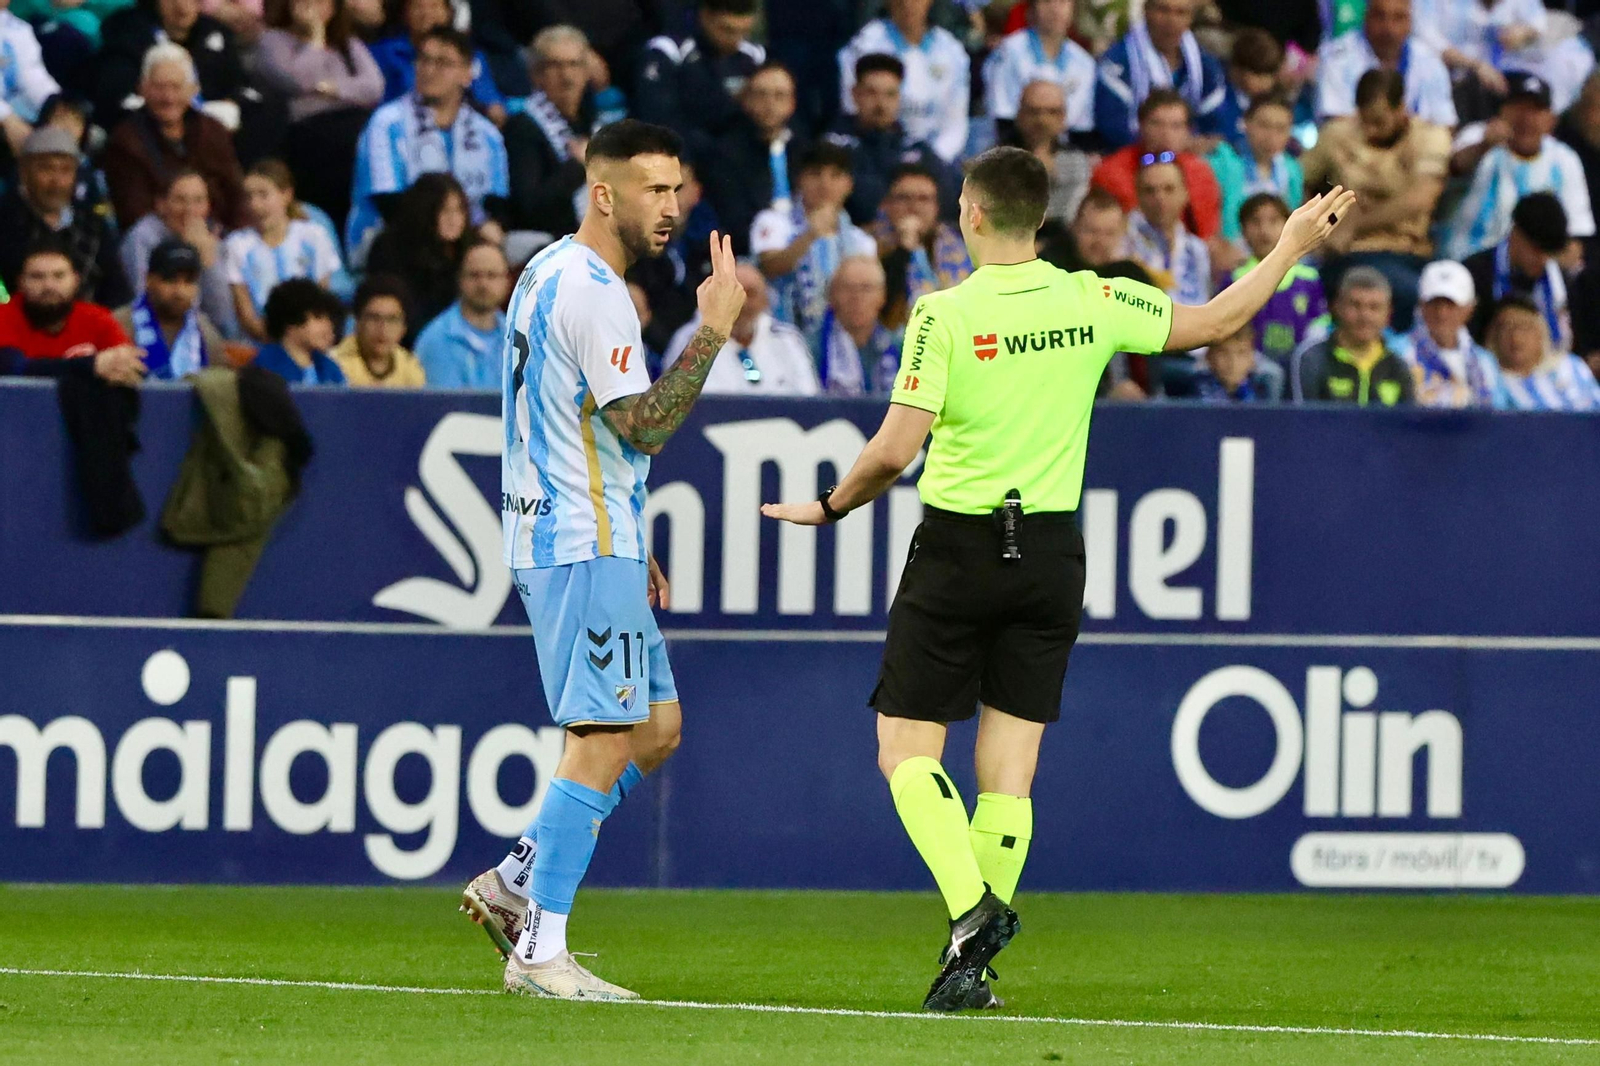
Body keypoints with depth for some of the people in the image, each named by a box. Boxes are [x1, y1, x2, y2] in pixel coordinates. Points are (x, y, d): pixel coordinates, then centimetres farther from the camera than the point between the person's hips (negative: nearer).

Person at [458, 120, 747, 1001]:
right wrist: (713, 332, -18)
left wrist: (627, 547, 24)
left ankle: (515, 883, 16)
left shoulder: (549, 272, 16)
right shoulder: (592, 294, -17)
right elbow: (644, 426, -20)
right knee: (605, 745, -10)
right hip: (584, 546, -10)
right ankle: (540, 952, -10)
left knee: (656, 728, 15)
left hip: (557, 535, 10)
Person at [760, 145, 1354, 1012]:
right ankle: (970, 968, 4)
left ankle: (970, 906, -16)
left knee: (906, 751, 6)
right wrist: (1292, 248, 23)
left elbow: (894, 452, -16)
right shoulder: (1092, 304, -2)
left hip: (957, 548, -4)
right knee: (1008, 770, 7)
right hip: (1051, 552, 4)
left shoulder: (945, 315, -13)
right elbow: (1214, 323, 10)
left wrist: (830, 508, 2)